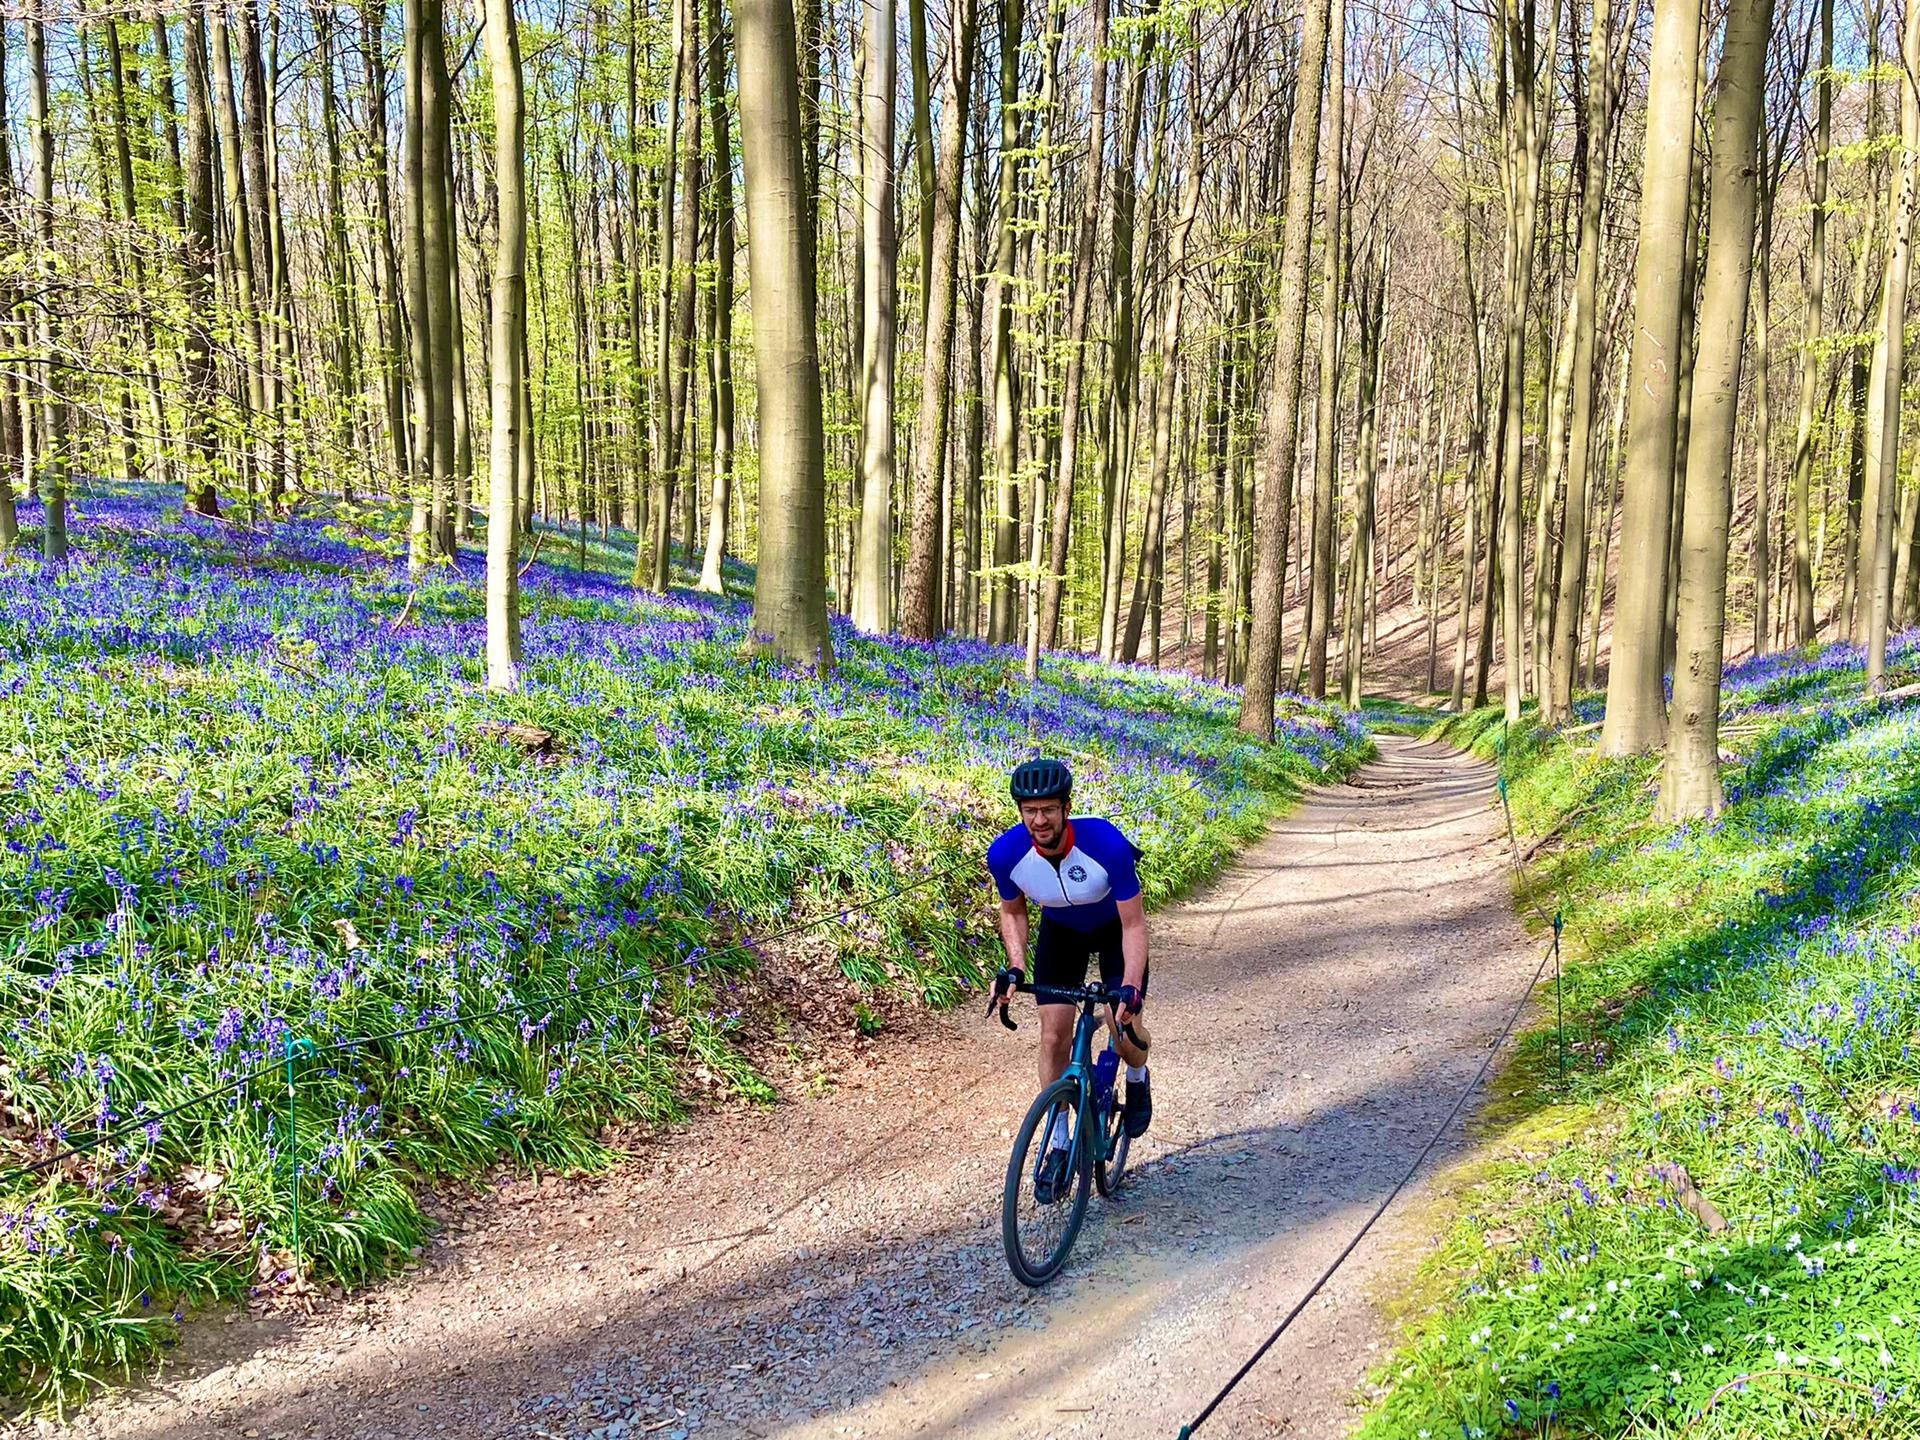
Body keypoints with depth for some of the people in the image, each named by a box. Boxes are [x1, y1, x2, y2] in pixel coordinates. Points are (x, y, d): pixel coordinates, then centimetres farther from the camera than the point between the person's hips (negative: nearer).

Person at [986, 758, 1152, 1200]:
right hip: (1060, 930, 2)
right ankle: (1059, 1144, 8)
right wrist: (1016, 967, -21)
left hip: (1115, 926, -2)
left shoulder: (1106, 843, -38)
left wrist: (1130, 987, -40)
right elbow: (1013, 910, -7)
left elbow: (1134, 924, -29)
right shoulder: (1005, 853, -30)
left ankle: (1137, 1078, 26)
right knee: (1054, 1034, -8)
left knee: (1125, 1032, -12)